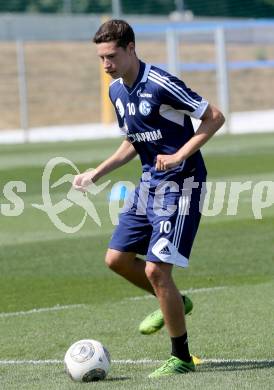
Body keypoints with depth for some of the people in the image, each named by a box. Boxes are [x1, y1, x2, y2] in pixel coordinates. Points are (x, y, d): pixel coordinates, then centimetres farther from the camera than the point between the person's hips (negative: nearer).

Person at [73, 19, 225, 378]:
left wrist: (179, 156, -23)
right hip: (149, 183, 9)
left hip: (180, 184, -9)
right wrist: (97, 174, 13)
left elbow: (214, 117, -17)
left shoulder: (160, 84, -20)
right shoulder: (117, 90, 7)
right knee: (117, 257, 7)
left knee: (156, 269, -13)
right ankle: (174, 303, 31)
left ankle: (181, 357, 1)